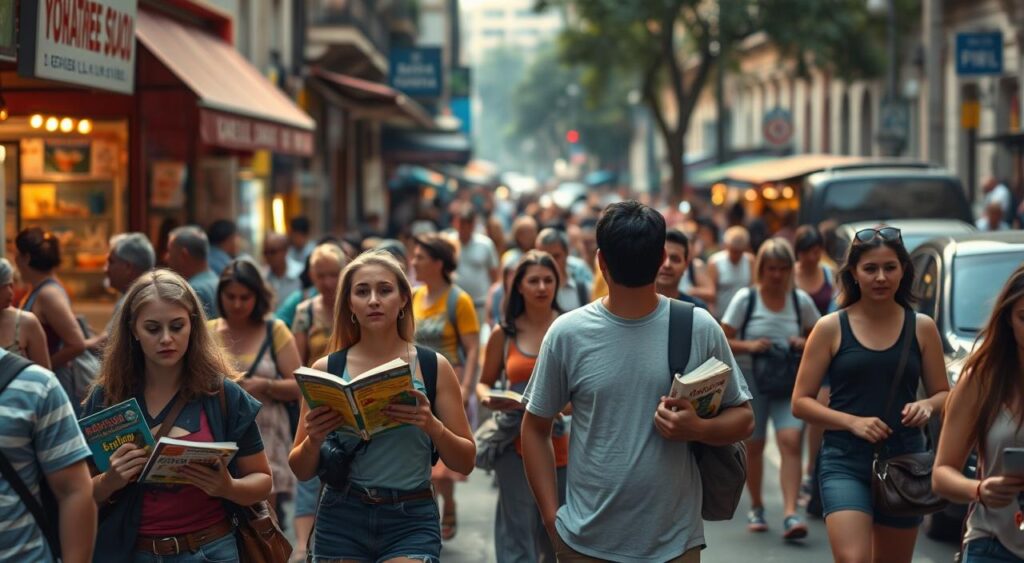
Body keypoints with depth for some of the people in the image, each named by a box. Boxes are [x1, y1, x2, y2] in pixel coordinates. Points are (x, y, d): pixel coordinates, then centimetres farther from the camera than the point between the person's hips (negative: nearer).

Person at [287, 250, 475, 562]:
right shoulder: (326, 370, 1)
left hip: (411, 520, -1)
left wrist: (433, 426, -16)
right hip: (341, 519, 1)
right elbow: (302, 471, 6)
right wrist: (313, 440, -15)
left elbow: (465, 462, 2)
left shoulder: (433, 366, 1)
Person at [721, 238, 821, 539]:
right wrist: (748, 346, -19)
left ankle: (790, 513, -19)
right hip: (750, 380, 0)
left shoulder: (801, 301, 4)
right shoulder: (746, 299, -1)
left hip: (790, 382, 1)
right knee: (753, 445, 7)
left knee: (791, 441, -16)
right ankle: (756, 506, 27)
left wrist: (805, 344, -6)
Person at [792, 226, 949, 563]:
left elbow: (943, 394, 12)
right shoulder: (831, 328, 0)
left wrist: (927, 406, -12)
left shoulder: (922, 328, 5)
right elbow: (800, 402, -1)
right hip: (845, 463, -3)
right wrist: (853, 421, -16)